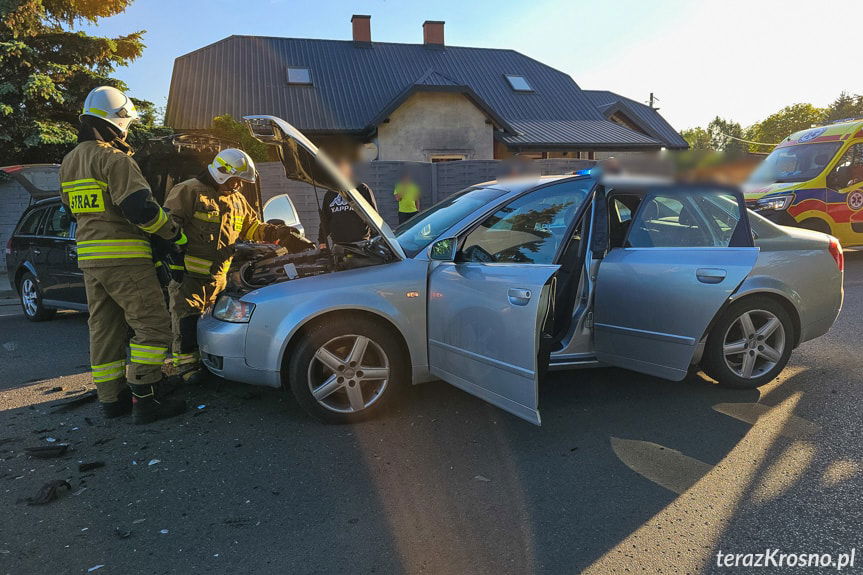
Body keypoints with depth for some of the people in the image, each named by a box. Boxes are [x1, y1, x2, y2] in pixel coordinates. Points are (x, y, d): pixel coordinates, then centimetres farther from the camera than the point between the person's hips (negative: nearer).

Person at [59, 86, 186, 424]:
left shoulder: (69, 162, 17)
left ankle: (111, 399, 18)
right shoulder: (114, 159, -13)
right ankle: (146, 400, -7)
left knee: (104, 328, 13)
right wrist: (175, 234, -9)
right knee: (152, 325, -5)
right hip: (123, 257, -9)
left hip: (88, 256, 9)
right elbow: (140, 208, -21)